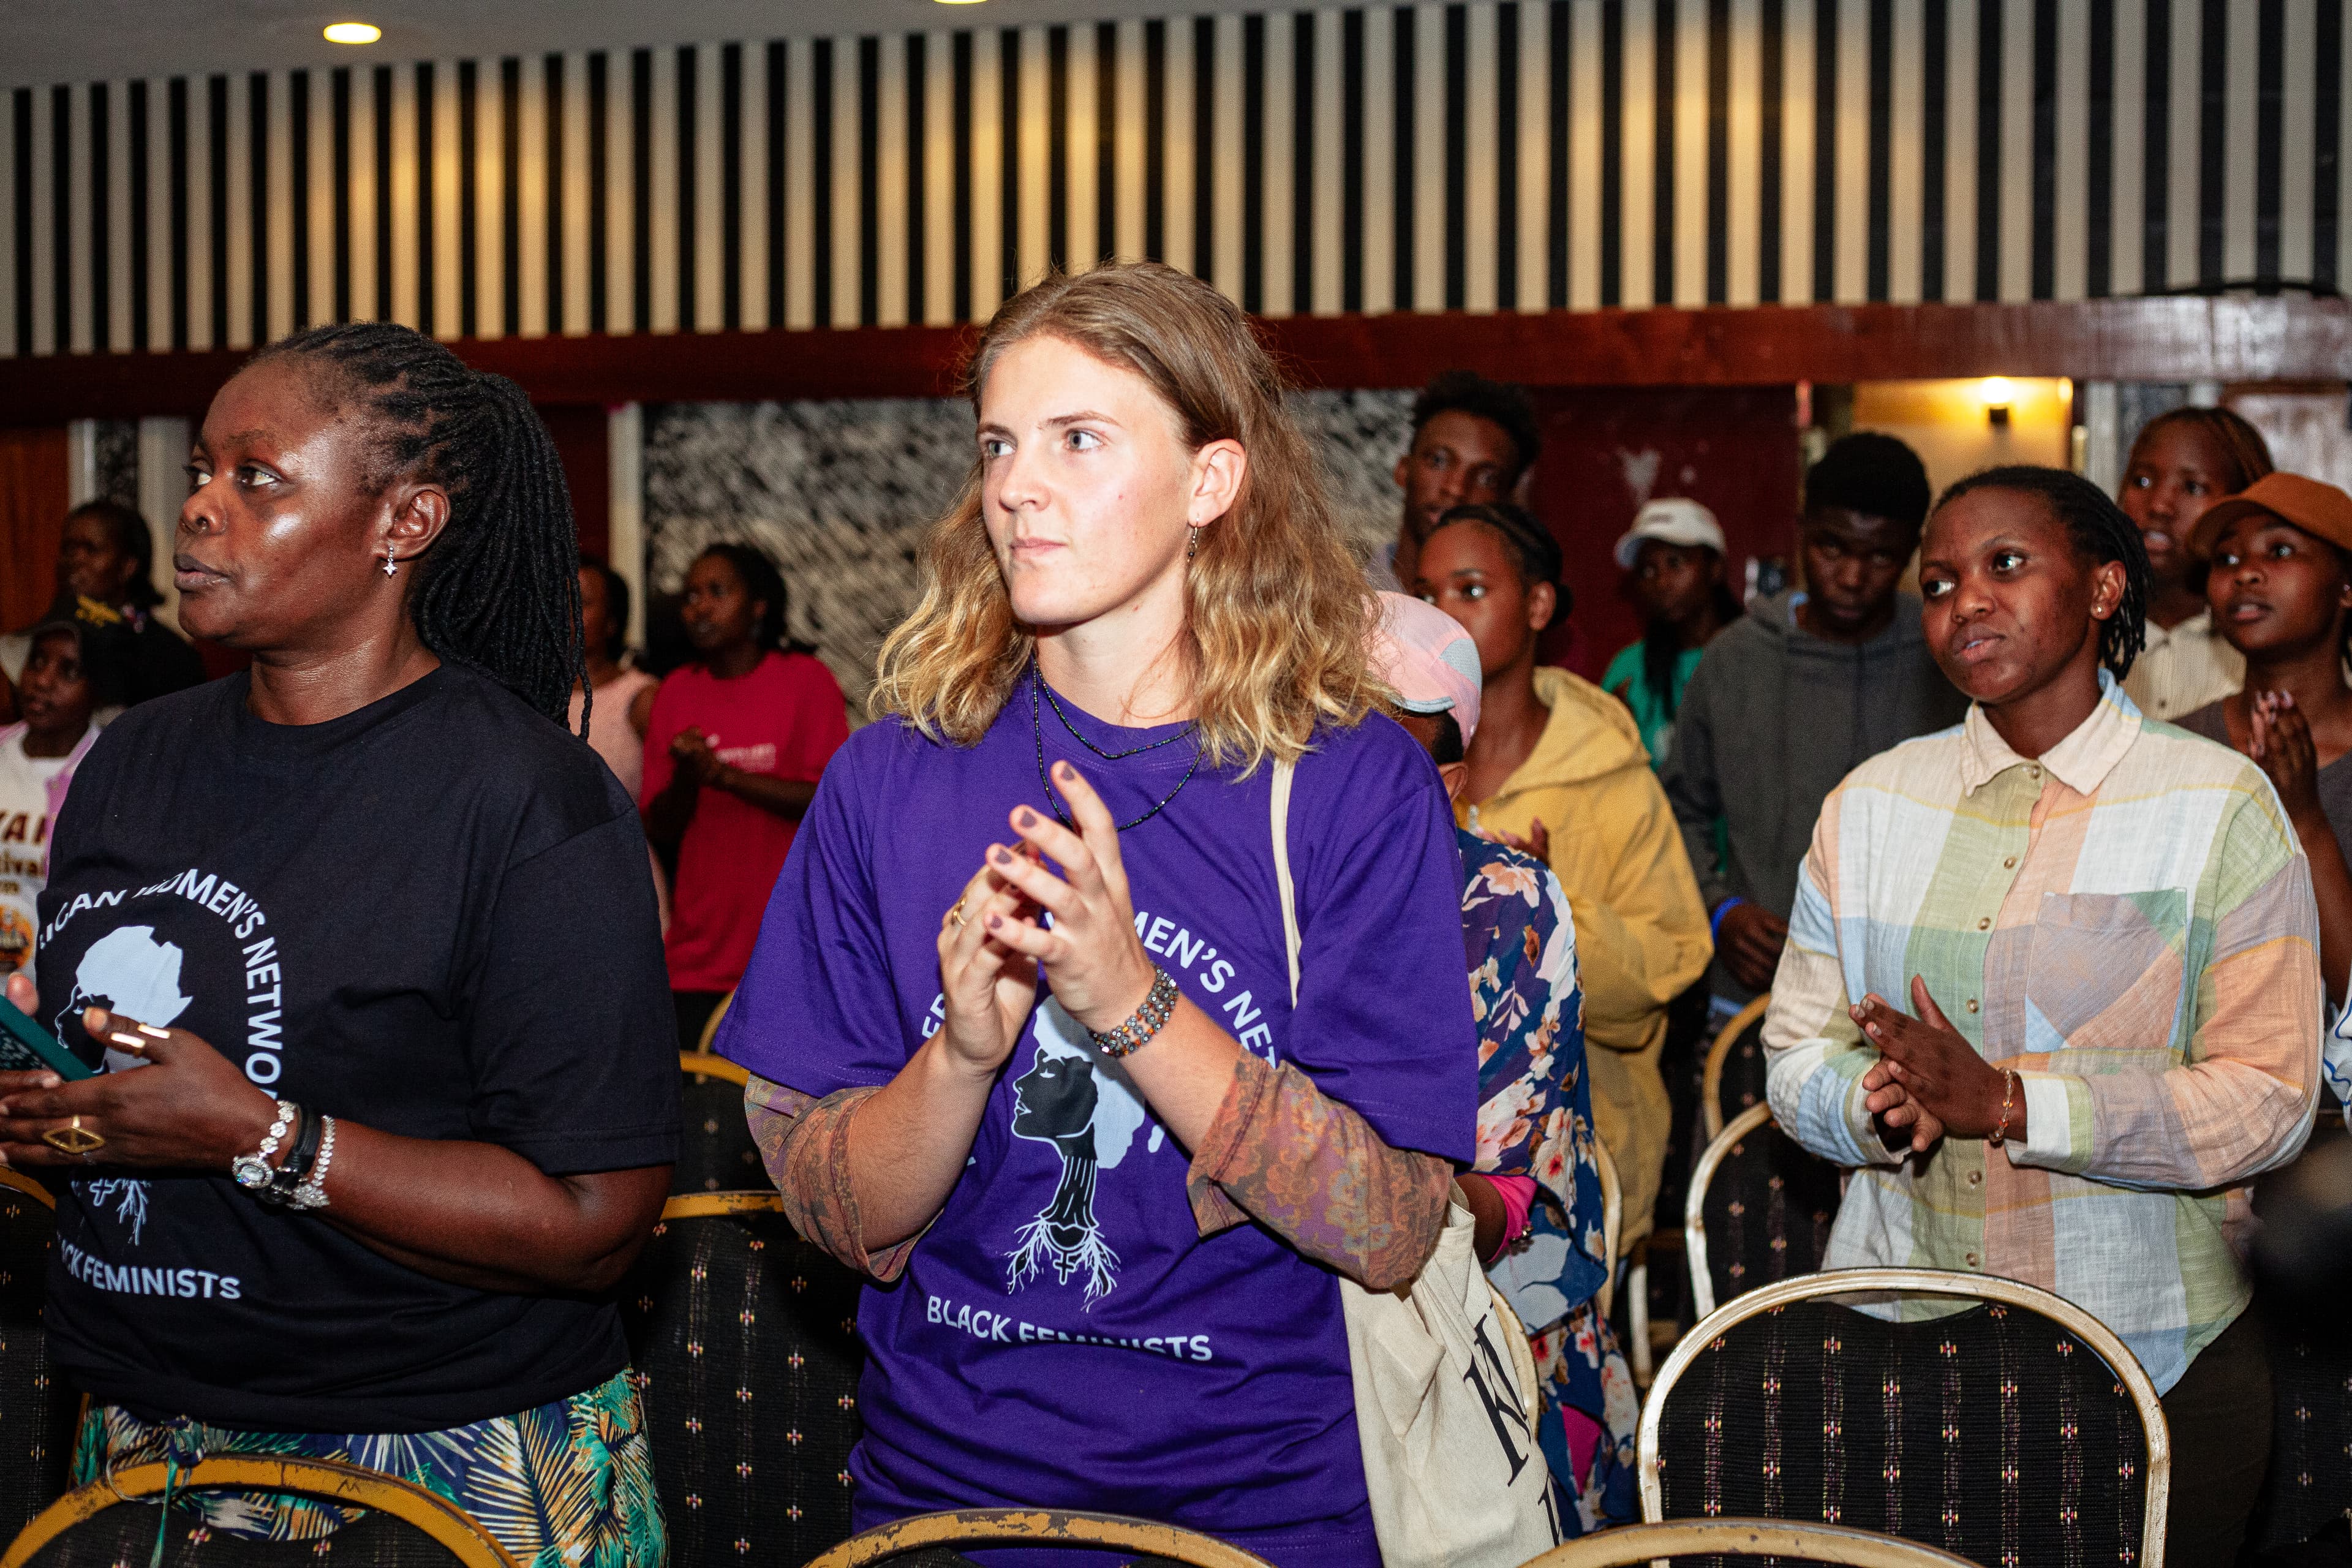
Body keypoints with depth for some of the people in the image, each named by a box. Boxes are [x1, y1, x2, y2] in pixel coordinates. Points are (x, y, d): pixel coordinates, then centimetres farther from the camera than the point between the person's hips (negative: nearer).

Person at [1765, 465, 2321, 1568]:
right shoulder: (1870, 804, 8)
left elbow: (2271, 1097, -11)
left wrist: (2008, 1103, -21)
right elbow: (1796, 1053, 7)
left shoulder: (2222, 806, -4)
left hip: (2151, 1353, -3)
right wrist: (1884, 1106, -16)